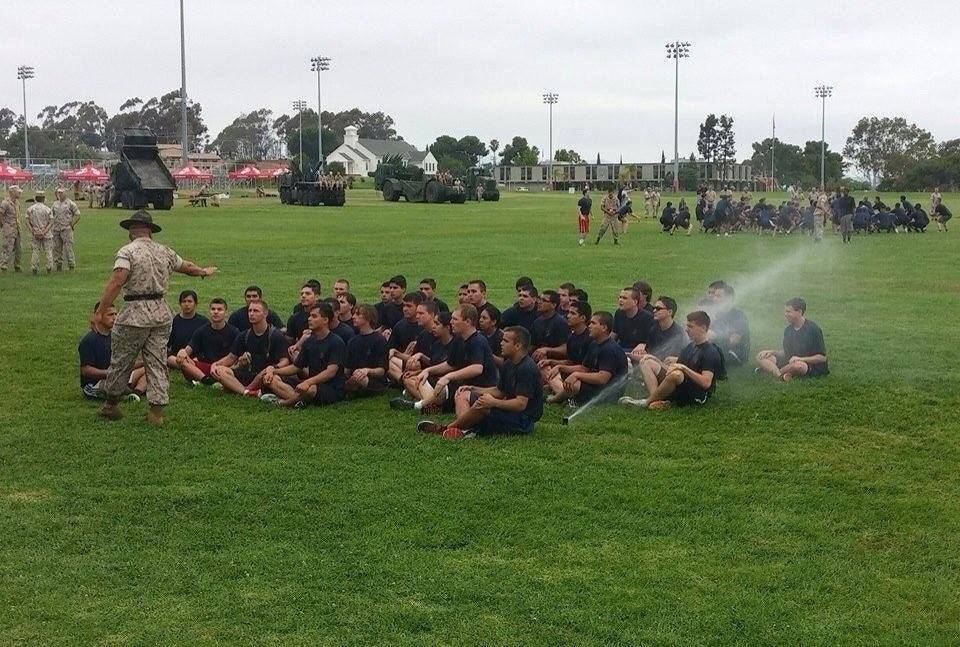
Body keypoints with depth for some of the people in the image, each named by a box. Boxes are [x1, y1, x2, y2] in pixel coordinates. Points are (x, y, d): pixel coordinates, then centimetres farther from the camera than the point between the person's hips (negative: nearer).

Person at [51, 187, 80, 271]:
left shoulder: (70, 203, -1)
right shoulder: (54, 204, 14)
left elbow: (77, 214, -2)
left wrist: (72, 225, -5)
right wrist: (52, 224, 11)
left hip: (66, 229, -5)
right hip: (56, 229, 5)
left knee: (68, 248, -9)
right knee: (56, 248, 6)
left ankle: (71, 265, -5)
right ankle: (58, 265, 14)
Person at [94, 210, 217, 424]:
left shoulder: (128, 252, -9)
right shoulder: (164, 252, 10)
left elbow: (116, 282, -20)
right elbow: (187, 267, 28)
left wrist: (100, 312, -20)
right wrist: (205, 271, 49)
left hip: (135, 314, -5)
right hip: (161, 313, 5)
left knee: (121, 361, 10)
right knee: (157, 363, 8)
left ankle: (111, 405, 22)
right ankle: (157, 410, 7)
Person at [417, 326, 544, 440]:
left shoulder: (527, 369, -20)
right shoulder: (509, 365, 11)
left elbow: (521, 404, -26)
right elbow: (499, 391, 18)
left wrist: (494, 403, -29)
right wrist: (472, 389, 10)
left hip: (523, 421, -11)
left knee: (482, 406, -34)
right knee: (463, 395, 9)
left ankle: (444, 428, -13)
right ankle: (466, 428, -20)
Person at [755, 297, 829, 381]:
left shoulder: (813, 329, -13)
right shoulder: (788, 330, 9)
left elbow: (822, 358, -13)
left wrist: (800, 359, -22)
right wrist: (771, 352, 1)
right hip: (790, 362, 7)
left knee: (798, 365, -43)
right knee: (761, 356, -7)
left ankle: (770, 370, -16)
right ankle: (781, 376, -33)